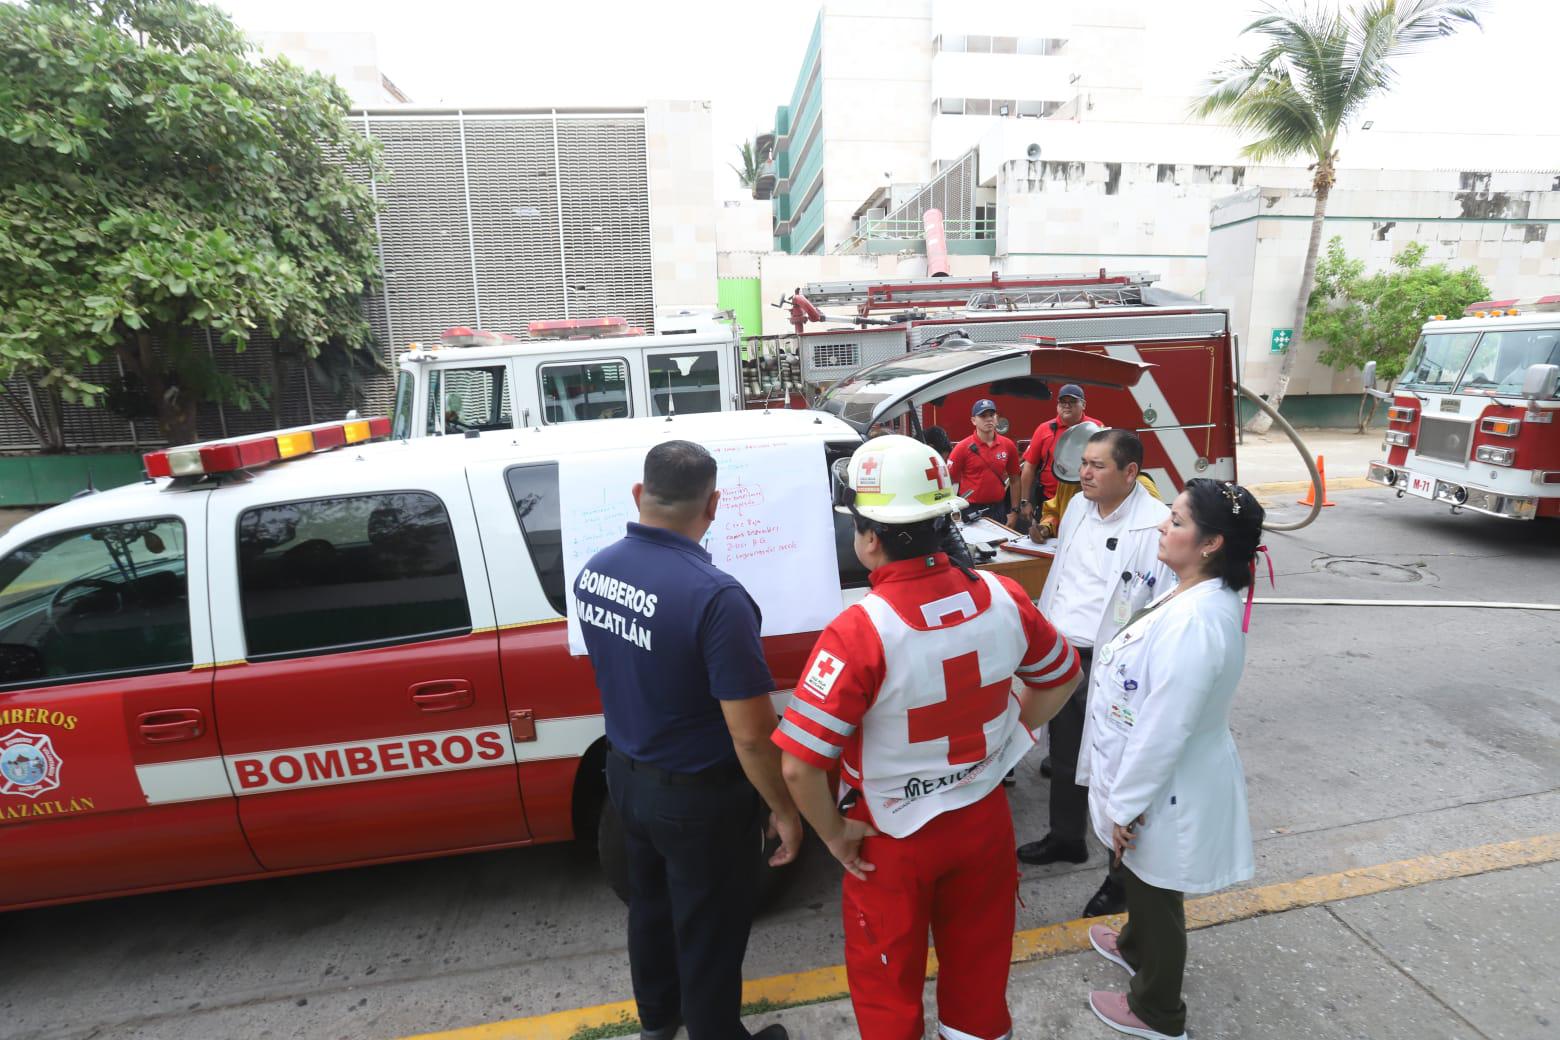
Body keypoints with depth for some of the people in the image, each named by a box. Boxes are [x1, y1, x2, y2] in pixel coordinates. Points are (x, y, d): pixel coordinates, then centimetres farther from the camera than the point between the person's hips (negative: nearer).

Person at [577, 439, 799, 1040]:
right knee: (709, 930, 17)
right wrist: (785, 810, -12)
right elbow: (751, 734, -27)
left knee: (650, 901, 29)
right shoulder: (714, 595, -32)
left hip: (627, 776, 7)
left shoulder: (593, 572, -9)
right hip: (698, 795, -7)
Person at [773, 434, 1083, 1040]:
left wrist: (834, 835, -13)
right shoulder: (1002, 598, -14)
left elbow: (799, 765, -30)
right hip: (984, 821, 5)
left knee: (888, 988, 23)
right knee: (979, 969, 28)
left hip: (894, 840, -4)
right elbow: (1062, 679, 5)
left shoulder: (860, 632, -31)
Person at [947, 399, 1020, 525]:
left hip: (998, 510, 3)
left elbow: (1014, 480, 11)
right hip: (971, 510, -3)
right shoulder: (962, 448, -8)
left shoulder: (1008, 446, 2)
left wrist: (1014, 510, 7)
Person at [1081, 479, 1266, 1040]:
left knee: (1157, 896, 15)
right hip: (1157, 778, 9)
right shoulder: (1197, 596, -2)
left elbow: (1164, 729, -29)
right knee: (1140, 880, 31)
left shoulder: (1195, 620, -34)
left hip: (1166, 791, -9)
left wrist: (1125, 806, -18)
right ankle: (1135, 947, 58)